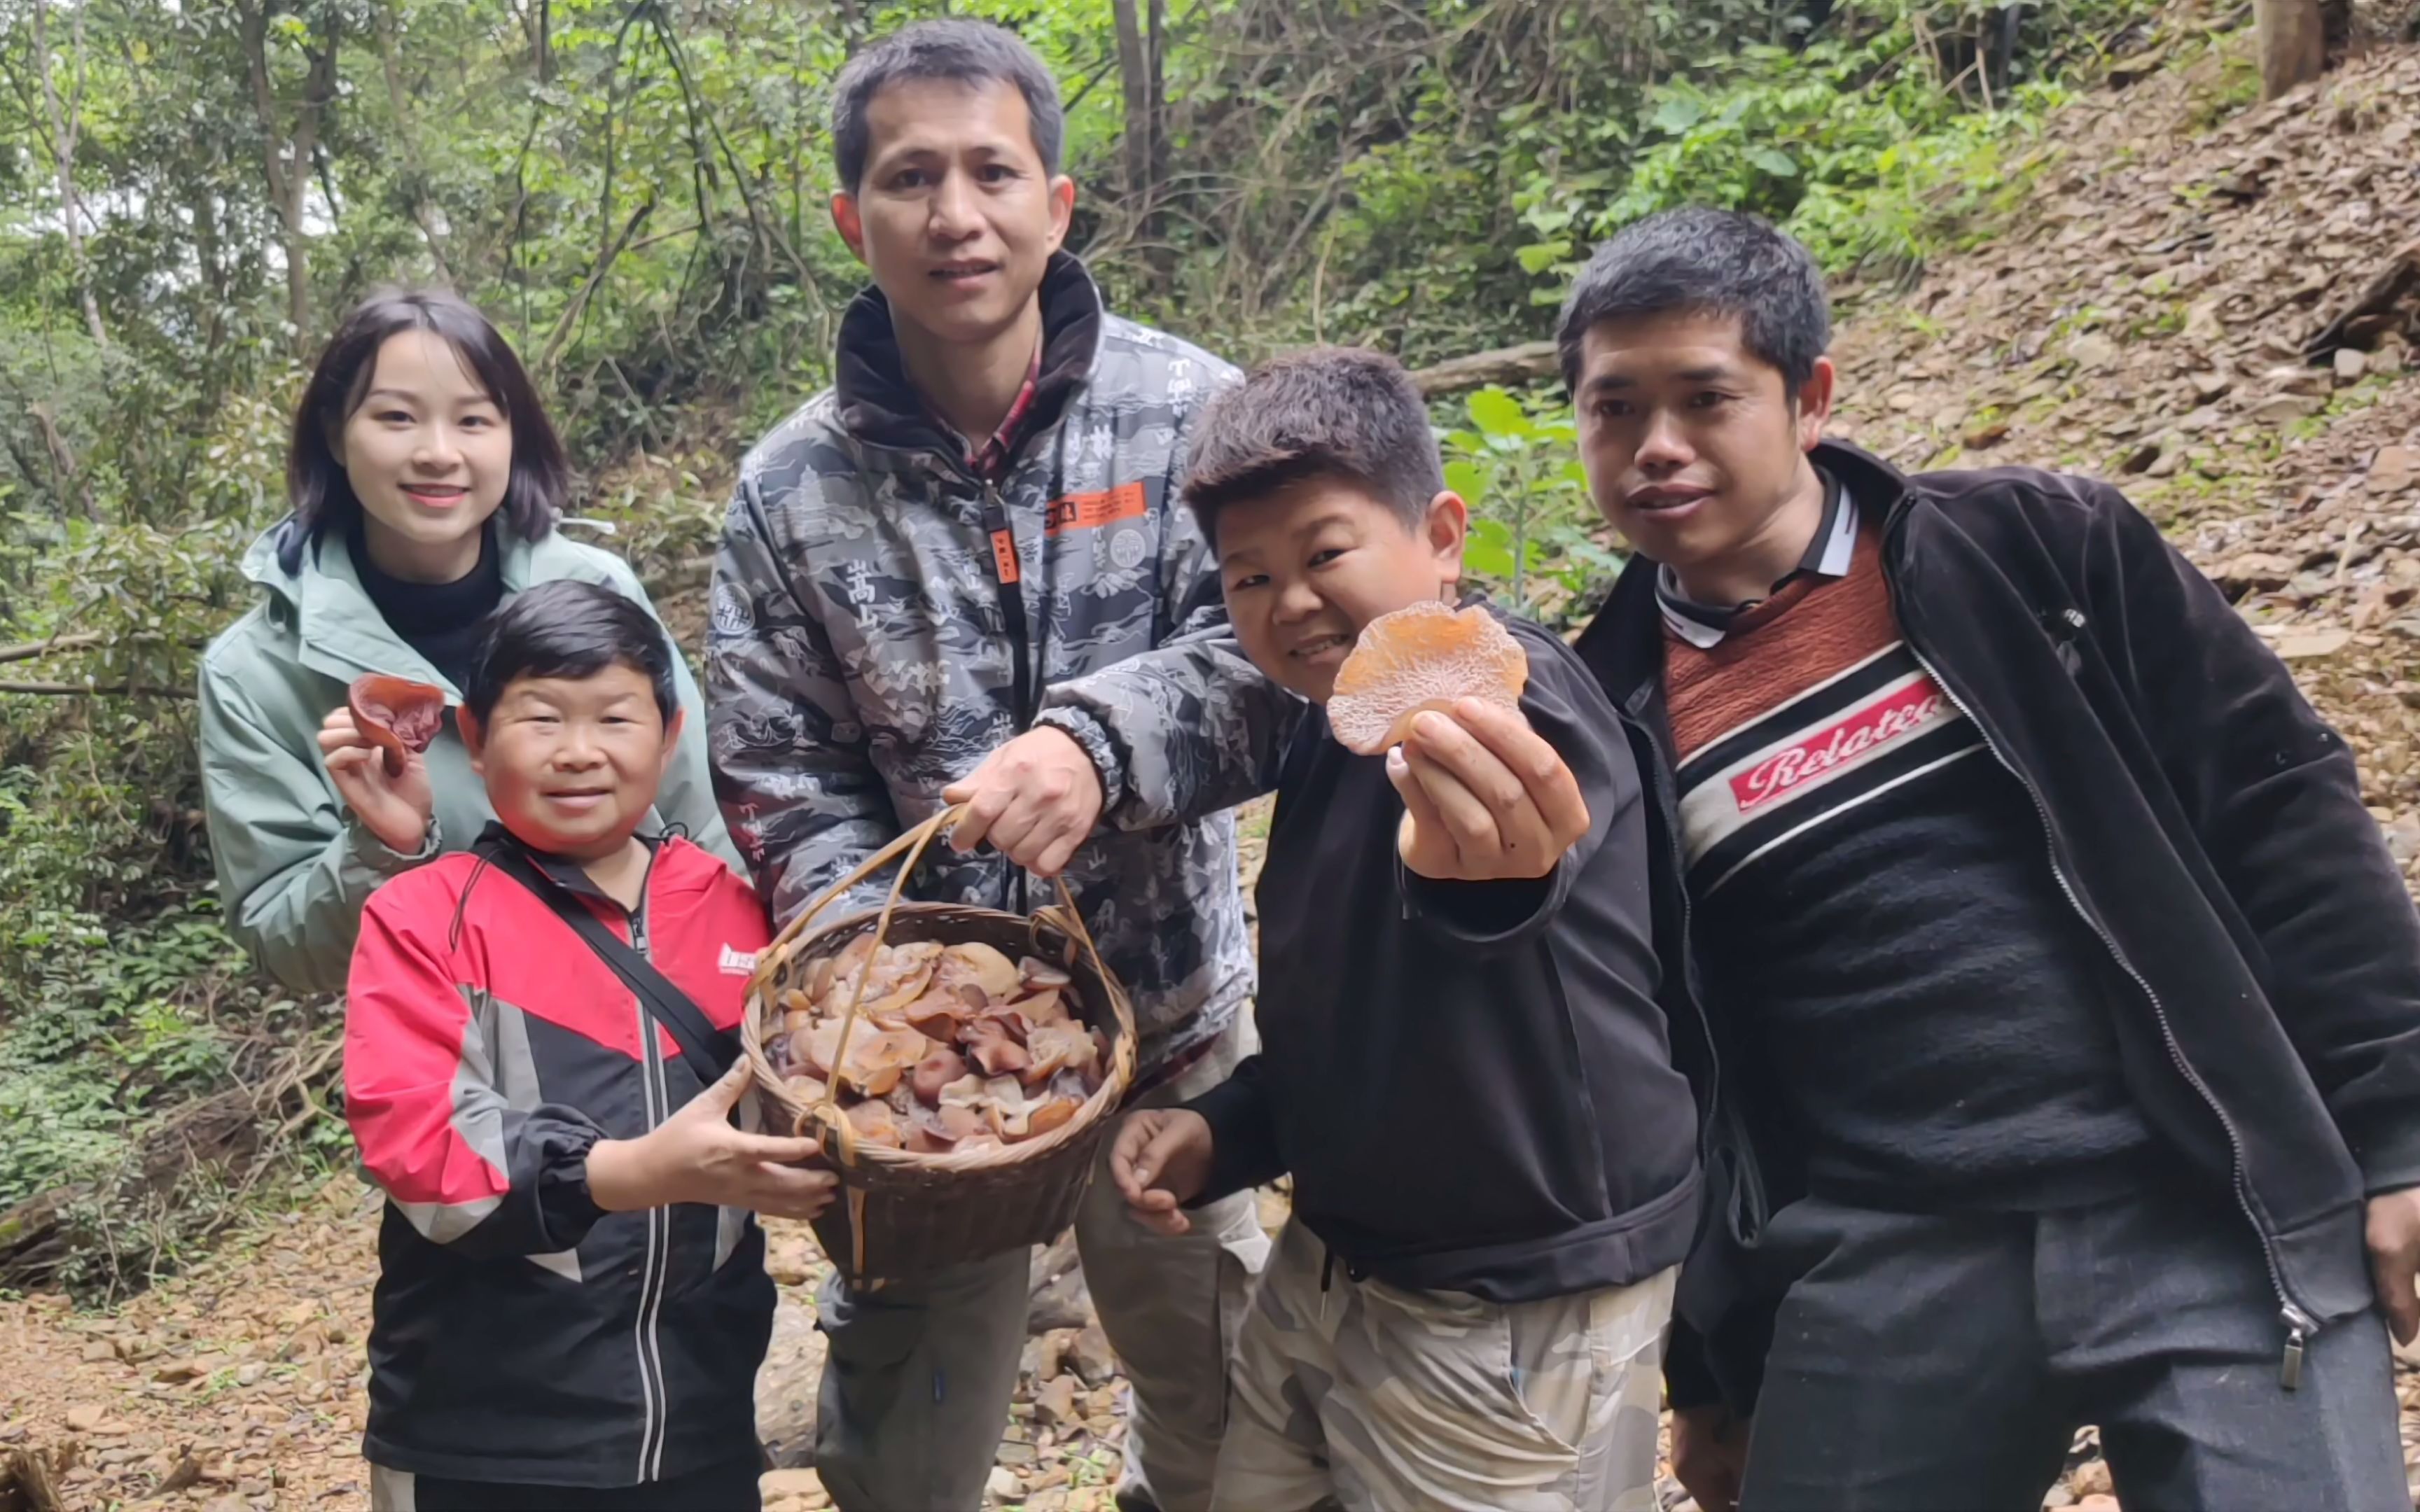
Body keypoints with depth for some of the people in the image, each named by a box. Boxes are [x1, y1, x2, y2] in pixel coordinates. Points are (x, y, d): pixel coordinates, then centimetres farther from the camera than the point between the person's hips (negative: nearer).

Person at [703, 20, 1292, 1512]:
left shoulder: (1187, 411, -9)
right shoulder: (792, 487, -5)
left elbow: (1268, 645, -15)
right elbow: (777, 772, -2)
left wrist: (1104, 743, -32)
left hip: (1170, 1005, 1)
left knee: (1218, 1386, 23)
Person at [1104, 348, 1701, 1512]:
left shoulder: (1504, 688, -20)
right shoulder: (1324, 738, 5)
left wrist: (1477, 862, -67)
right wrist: (1225, 1132, 2)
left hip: (1515, 1320, -8)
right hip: (1326, 1270, 8)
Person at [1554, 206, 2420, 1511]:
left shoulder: (2033, 548, -1)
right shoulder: (1605, 719, 3)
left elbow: (2278, 807, 0)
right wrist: (1709, 1365, 12)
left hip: (2210, 1217, -1)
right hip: (1883, 1276, 2)